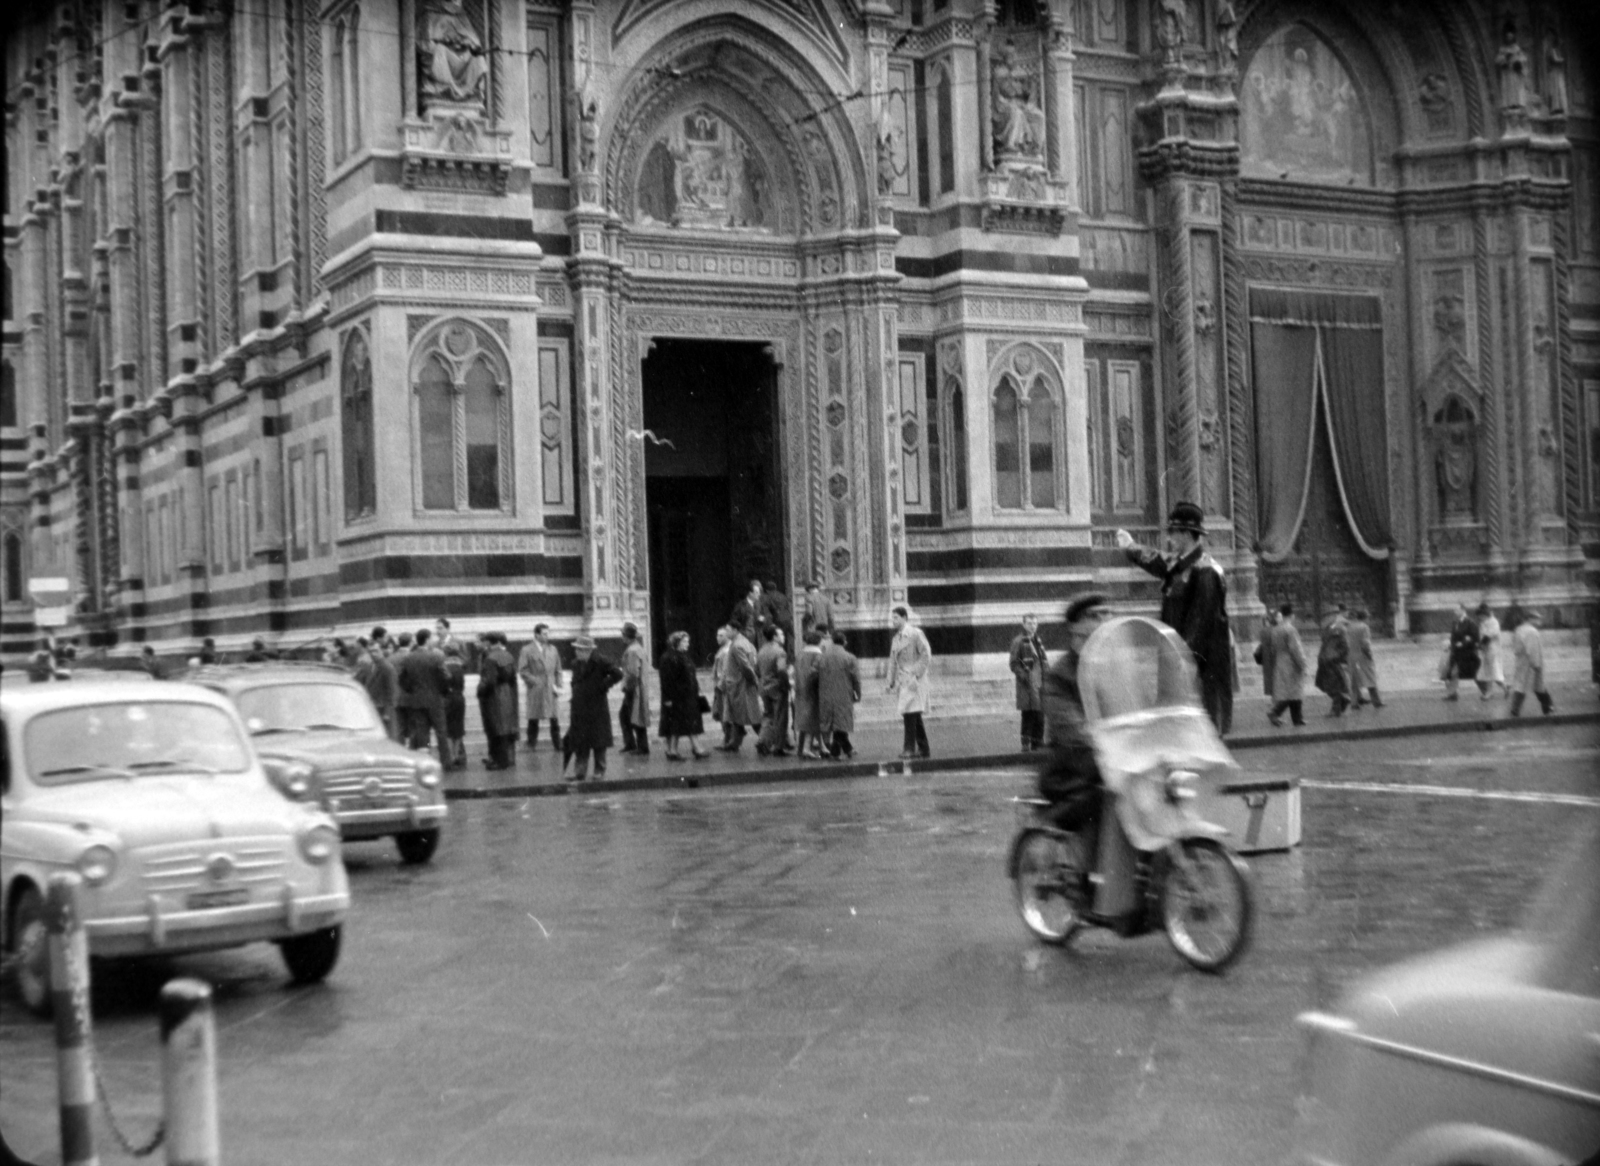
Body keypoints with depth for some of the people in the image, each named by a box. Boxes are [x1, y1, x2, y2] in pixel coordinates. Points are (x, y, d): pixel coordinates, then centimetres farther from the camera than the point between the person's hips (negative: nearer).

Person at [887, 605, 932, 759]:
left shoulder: (915, 633, -6)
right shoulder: (896, 638, 16)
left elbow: (926, 655, -10)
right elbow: (893, 661, 19)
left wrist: (915, 675, -16)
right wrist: (891, 681, 13)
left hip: (914, 680, -7)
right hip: (901, 681, 7)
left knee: (911, 713, -14)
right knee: (914, 716, 10)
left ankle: (909, 748, -15)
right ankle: (922, 748, 16)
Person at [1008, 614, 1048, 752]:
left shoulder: (1038, 641, 18)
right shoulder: (1018, 642, -4)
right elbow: (1014, 663, -8)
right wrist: (1023, 676, -19)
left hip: (1040, 683, 7)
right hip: (1027, 684, -7)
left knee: (1040, 715, 8)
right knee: (1028, 714, -8)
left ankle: (1037, 741, 16)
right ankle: (1026, 744, -4)